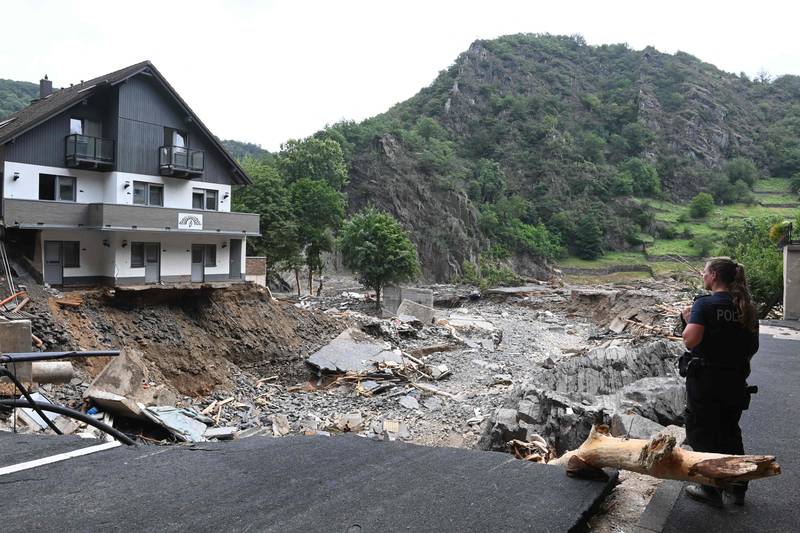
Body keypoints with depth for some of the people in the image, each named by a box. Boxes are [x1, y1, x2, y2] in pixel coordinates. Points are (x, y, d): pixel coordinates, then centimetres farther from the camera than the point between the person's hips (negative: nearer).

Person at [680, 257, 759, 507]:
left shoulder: (705, 304, -16)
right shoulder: (747, 308, 4)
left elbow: (690, 341, -26)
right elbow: (753, 346, 9)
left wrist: (688, 319, -9)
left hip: (706, 381, -6)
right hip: (736, 381, 6)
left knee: (702, 434, 8)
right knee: (730, 433, 20)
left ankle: (711, 490, 17)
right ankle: (737, 488, 30)